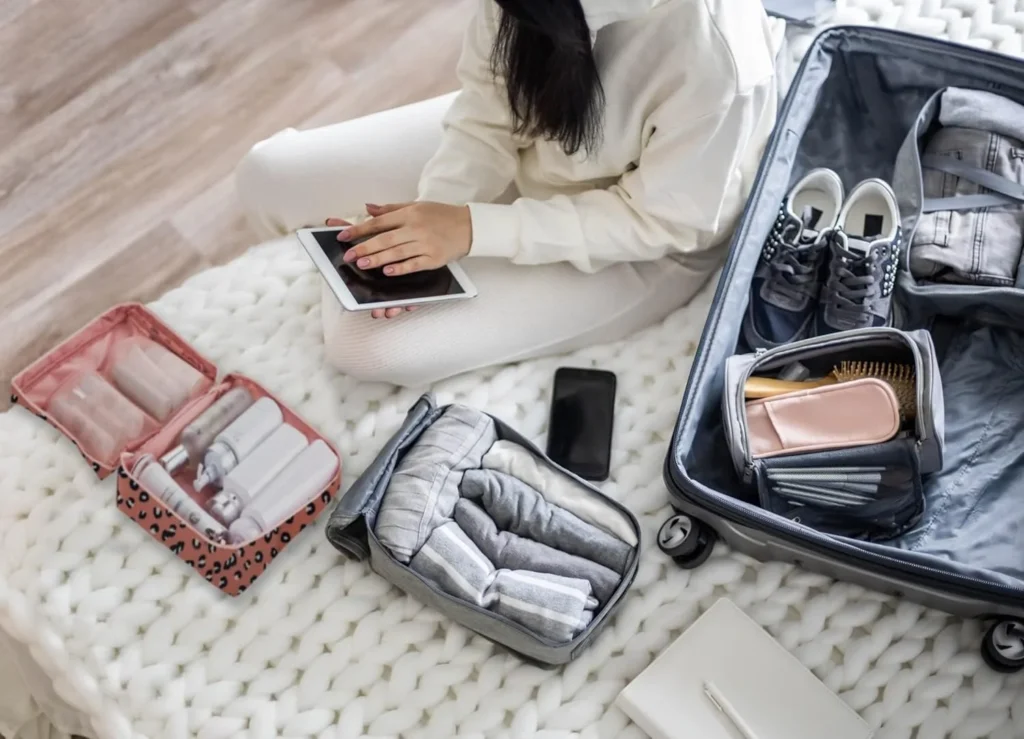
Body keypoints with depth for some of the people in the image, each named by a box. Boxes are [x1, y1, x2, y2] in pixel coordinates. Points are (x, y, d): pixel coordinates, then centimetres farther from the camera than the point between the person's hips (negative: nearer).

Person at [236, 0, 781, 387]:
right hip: (527, 136, 5)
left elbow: (662, 221, -25)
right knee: (269, 177, -2)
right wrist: (430, 216, -25)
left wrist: (474, 228, -31)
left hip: (637, 247, -5)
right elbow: (488, 106, -9)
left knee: (370, 343, -18)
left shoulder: (716, 51, -38)